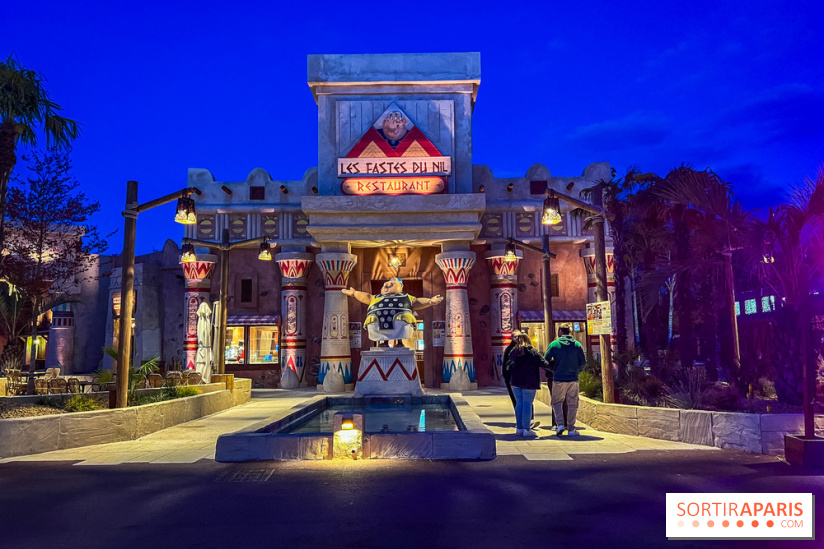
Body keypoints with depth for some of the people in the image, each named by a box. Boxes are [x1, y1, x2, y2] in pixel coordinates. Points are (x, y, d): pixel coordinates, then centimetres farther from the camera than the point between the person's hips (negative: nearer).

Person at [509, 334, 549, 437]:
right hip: (529, 382, -5)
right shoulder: (533, 352, -8)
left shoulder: (513, 352, 7)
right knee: (527, 404, -2)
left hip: (516, 382, 5)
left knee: (519, 403, 11)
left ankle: (519, 428, 14)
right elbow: (543, 364, -11)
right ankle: (526, 429, -1)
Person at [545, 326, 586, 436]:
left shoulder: (554, 344, -2)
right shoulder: (577, 345, 3)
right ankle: (571, 429, 10)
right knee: (572, 404, 8)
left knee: (557, 402, 13)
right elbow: (583, 362, 5)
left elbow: (545, 361, 0)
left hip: (558, 379, -1)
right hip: (573, 379, 1)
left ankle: (560, 424, -3)